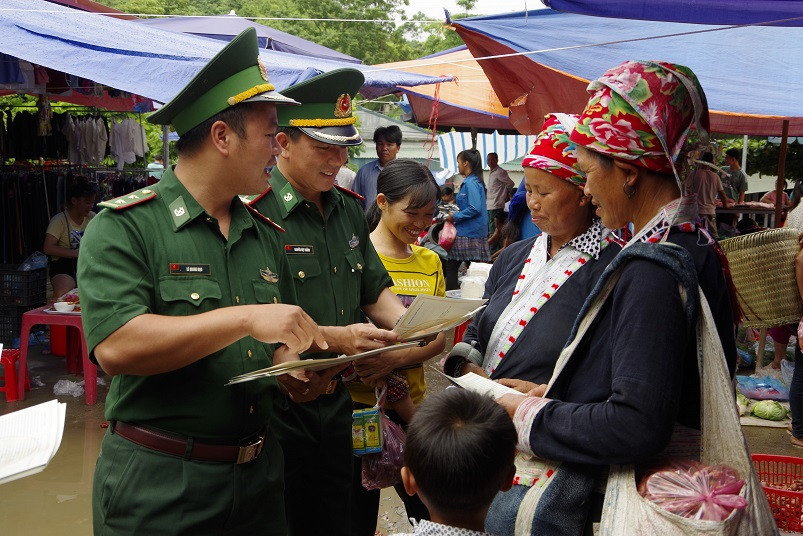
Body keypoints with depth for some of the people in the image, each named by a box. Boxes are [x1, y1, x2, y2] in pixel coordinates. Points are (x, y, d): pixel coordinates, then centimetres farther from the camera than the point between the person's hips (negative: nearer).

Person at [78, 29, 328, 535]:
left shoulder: (266, 235, 8)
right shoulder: (124, 228, -12)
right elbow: (115, 347, -25)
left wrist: (300, 375, -8)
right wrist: (246, 318, -28)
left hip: (258, 472, 6)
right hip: (159, 488, -6)